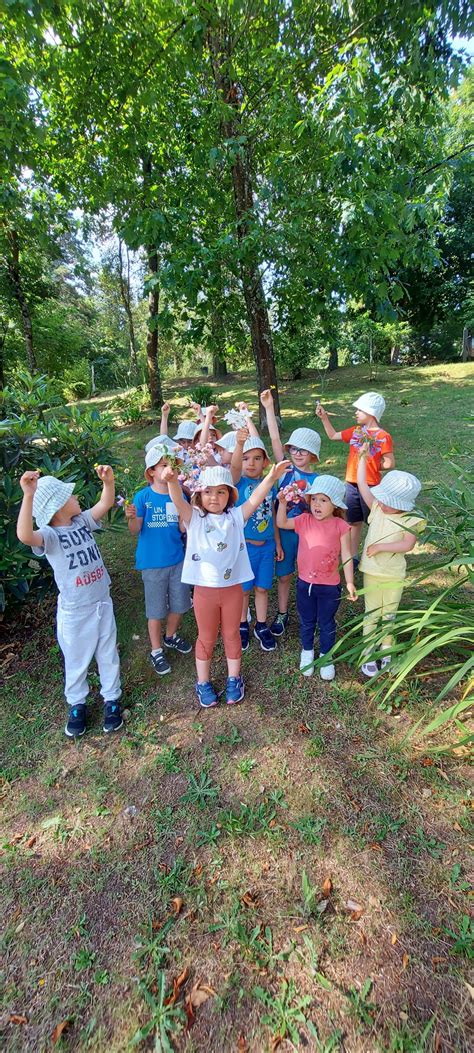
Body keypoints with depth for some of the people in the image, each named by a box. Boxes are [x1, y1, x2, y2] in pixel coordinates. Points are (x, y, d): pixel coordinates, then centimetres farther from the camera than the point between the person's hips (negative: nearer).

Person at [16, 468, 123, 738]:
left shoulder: (83, 521, -1)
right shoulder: (49, 535, -19)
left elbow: (105, 504, -10)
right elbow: (25, 536, -40)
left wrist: (108, 481, -30)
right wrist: (28, 495, -51)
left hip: (103, 602, 5)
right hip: (74, 612, -4)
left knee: (108, 655, 18)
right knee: (77, 660, 16)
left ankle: (111, 699, 39)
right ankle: (77, 704, 40)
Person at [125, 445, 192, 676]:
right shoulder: (143, 497, -12)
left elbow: (183, 528, 1)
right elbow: (136, 531, -8)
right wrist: (131, 518, -29)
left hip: (177, 559, 4)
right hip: (153, 562, -4)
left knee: (179, 603, 17)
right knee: (156, 609, 9)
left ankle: (170, 636, 45)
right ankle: (156, 651, 29)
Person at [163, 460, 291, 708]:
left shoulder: (236, 517, -2)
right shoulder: (194, 519, -8)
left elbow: (255, 499, -15)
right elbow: (179, 502, -26)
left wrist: (271, 477, -31)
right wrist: (172, 481, -46)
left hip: (233, 587, 2)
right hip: (205, 589, -1)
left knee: (232, 635, 18)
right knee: (206, 638, 16)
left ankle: (234, 680, 39)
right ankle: (203, 683, 36)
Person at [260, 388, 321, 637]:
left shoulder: (316, 480, -6)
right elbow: (275, 440, -13)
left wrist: (305, 501, -20)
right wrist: (269, 408, -19)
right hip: (284, 531, 1)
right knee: (284, 575, 13)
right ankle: (282, 615, 31)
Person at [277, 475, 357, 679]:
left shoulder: (340, 526, -12)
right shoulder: (304, 520, -5)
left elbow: (346, 556, -8)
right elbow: (282, 523, -6)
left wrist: (349, 582, -8)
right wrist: (282, 503, -20)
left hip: (330, 586, -2)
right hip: (305, 583, 2)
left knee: (327, 624, 17)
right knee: (306, 622, 21)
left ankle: (326, 656, 39)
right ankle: (307, 652, 44)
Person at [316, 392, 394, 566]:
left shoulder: (383, 436, -12)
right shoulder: (355, 431, 6)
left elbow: (389, 463, -12)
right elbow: (333, 435, 16)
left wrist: (370, 467, -1)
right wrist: (324, 417, 7)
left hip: (370, 486, -6)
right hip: (351, 484, 6)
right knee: (354, 522, 15)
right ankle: (353, 557, 28)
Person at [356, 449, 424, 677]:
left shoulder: (410, 520, -13)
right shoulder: (377, 507, -5)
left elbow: (408, 544, -23)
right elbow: (362, 484, -6)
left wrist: (380, 547, -23)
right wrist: (363, 457, -8)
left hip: (394, 575, -1)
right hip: (372, 572, 2)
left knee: (389, 615, 16)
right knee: (372, 614, 12)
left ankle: (386, 652, 36)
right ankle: (368, 655, 23)